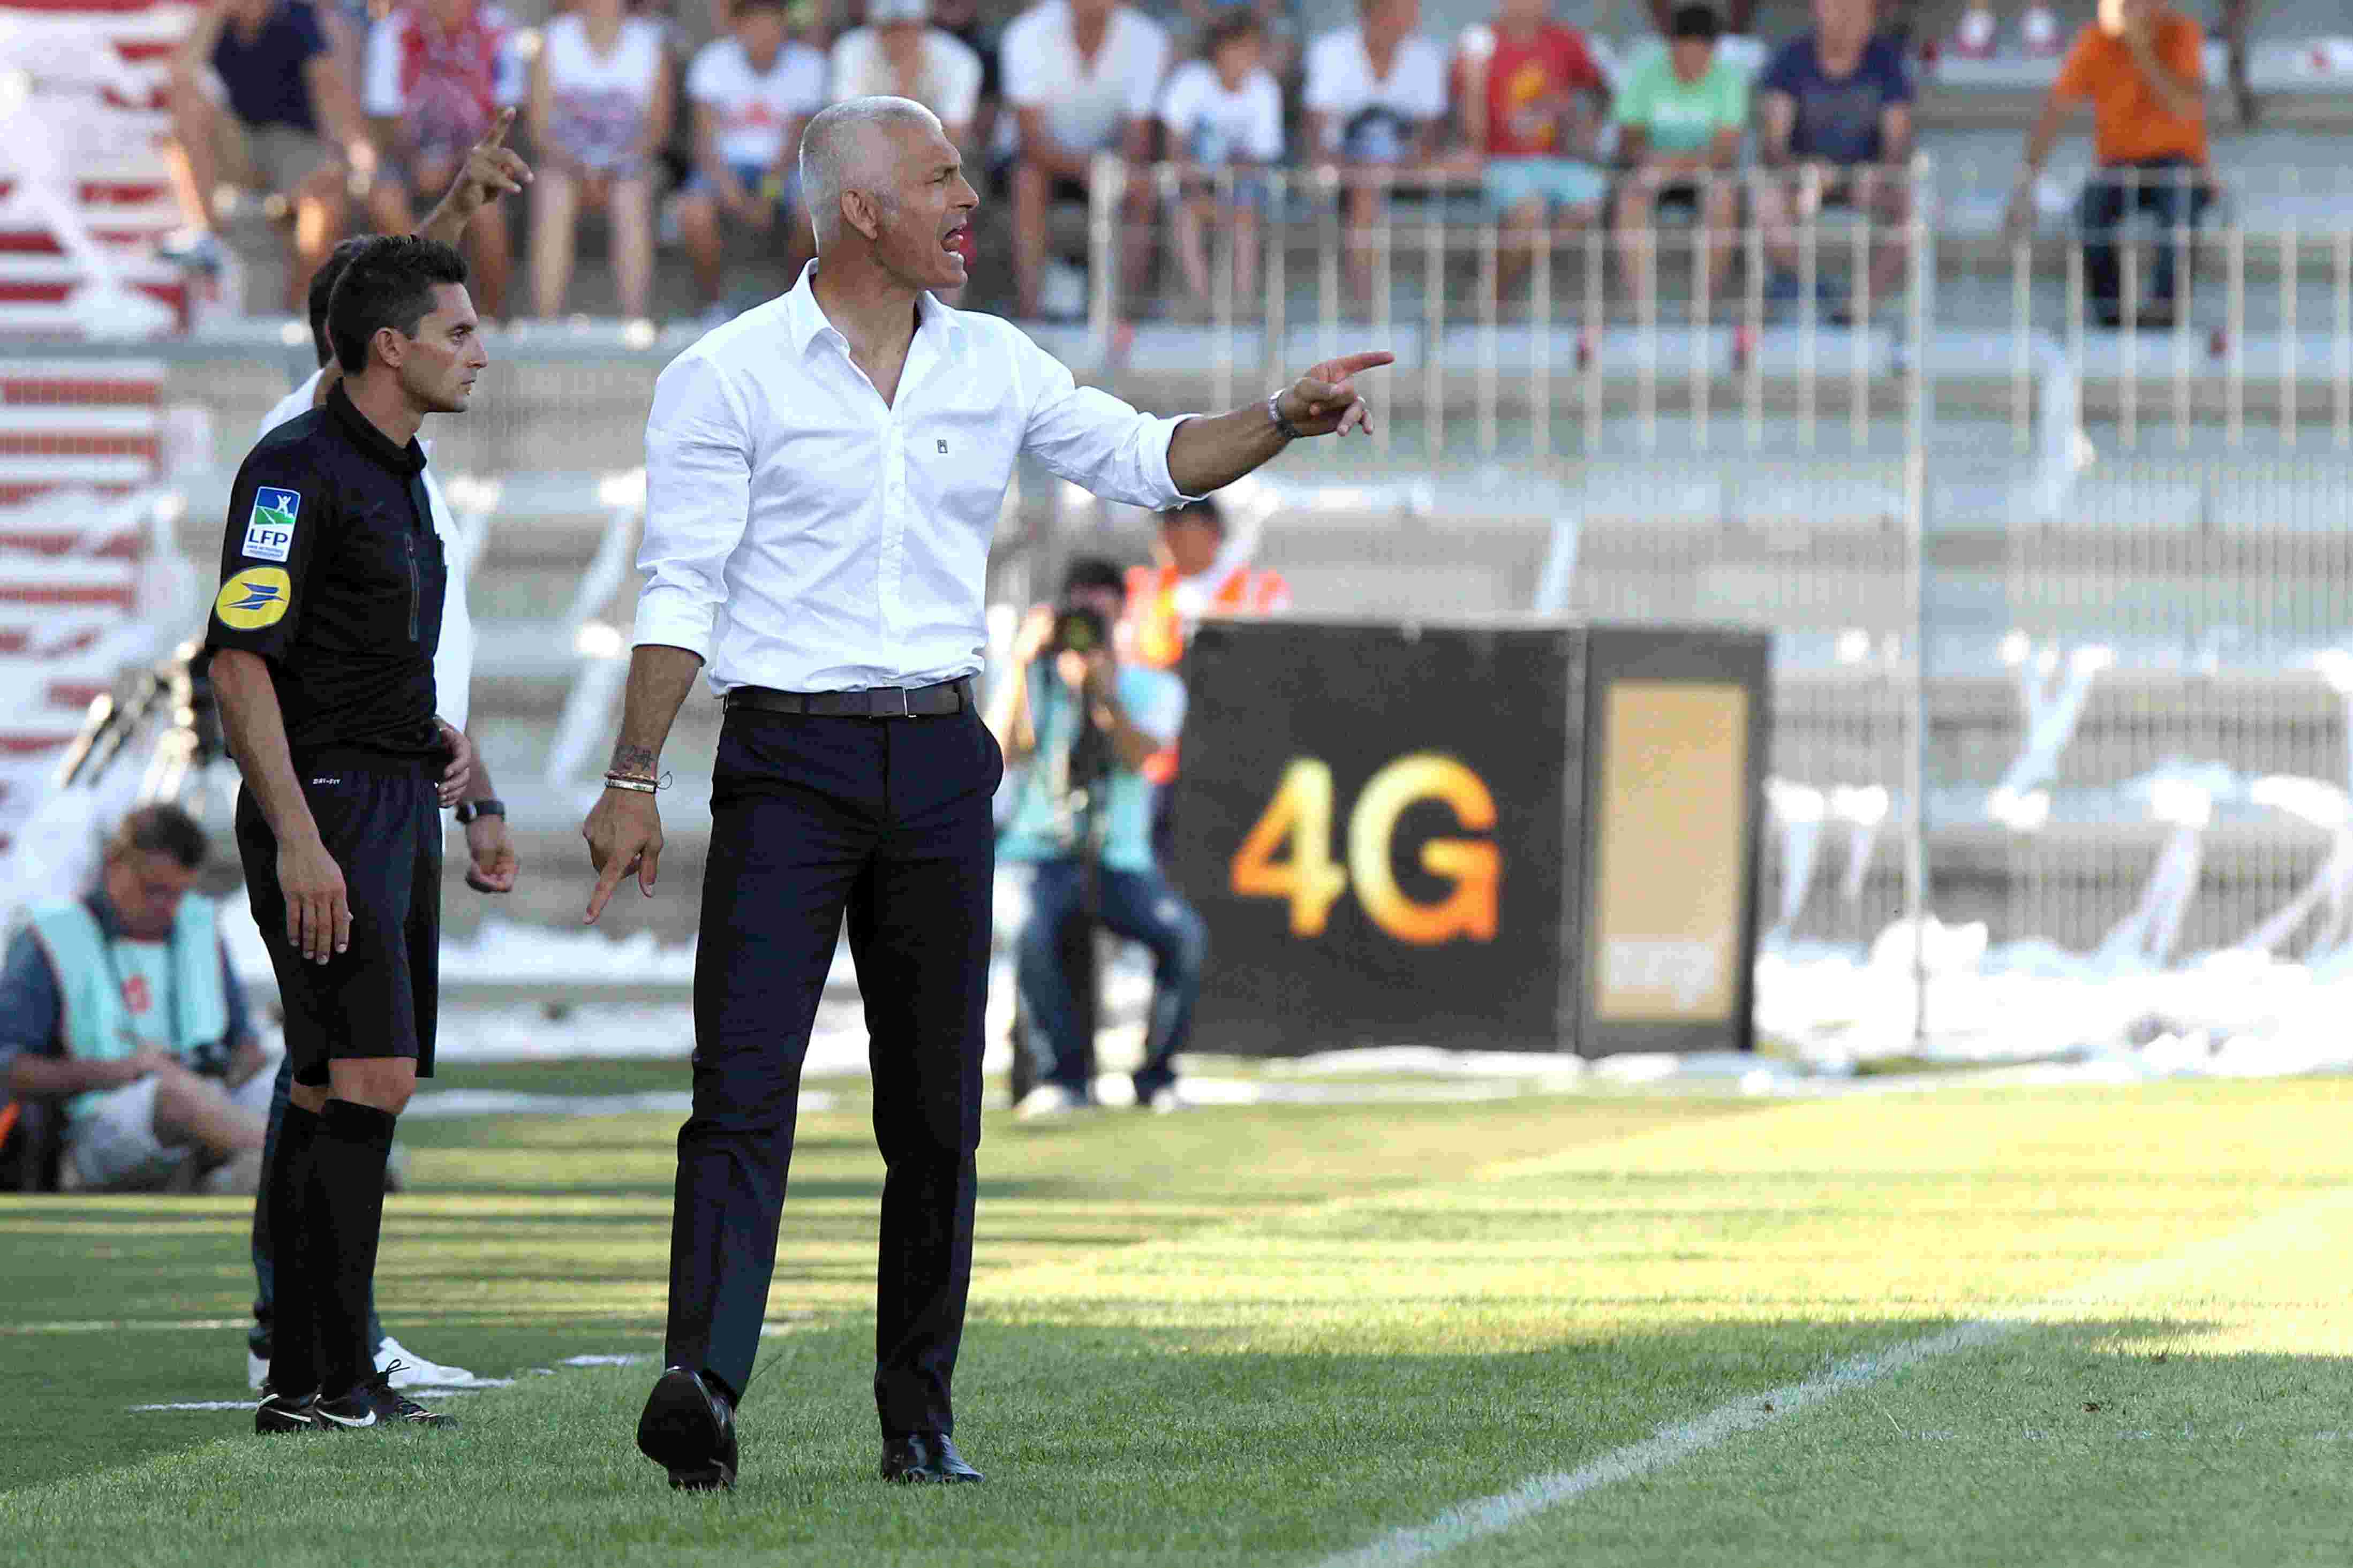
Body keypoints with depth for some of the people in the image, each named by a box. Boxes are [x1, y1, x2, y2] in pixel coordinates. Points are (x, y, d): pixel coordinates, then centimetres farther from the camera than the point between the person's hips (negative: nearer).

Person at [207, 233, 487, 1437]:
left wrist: (441, 740, 16)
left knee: (339, 1090, 9)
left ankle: (309, 1376, 11)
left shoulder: (398, 474, 17)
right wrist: (297, 839, -24)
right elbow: (240, 661, -19)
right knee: (367, 1080, -14)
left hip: (399, 803, 10)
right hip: (327, 804, -10)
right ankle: (328, 1380, -15)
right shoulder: (297, 469, -13)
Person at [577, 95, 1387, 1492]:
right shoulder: (729, 377, -2)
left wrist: (1284, 420, 0)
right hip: (787, 759, -4)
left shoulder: (993, 367, 11)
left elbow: (1146, 459, 17)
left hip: (939, 763, 4)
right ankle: (702, 1387, -26)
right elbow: (682, 589, -5)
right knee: (744, 1084, -15)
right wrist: (633, 779, -10)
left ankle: (921, 1415, 11)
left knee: (936, 1104, 5)